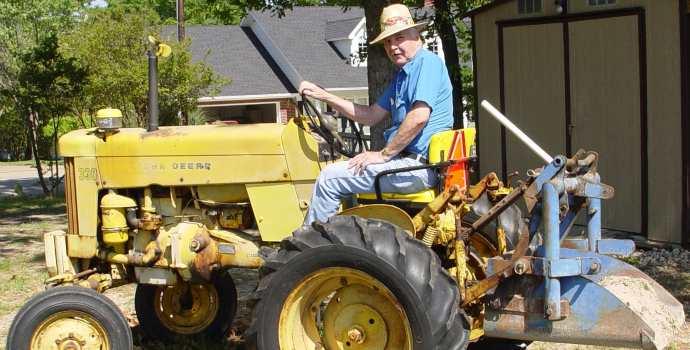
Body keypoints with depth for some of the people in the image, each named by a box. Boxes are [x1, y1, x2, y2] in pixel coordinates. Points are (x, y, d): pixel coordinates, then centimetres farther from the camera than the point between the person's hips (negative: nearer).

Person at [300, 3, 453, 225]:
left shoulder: (428, 62, -11)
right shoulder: (402, 75, 20)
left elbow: (419, 117, -23)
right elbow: (371, 116, 21)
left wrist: (384, 155, -15)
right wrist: (323, 95, 16)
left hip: (418, 166, -10)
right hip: (407, 161, 10)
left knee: (330, 178, -9)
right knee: (337, 172, 22)